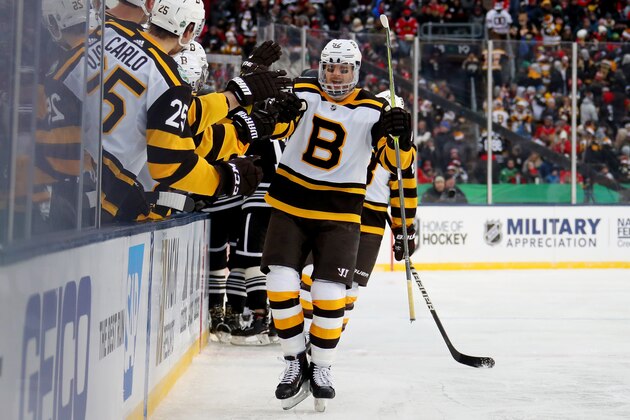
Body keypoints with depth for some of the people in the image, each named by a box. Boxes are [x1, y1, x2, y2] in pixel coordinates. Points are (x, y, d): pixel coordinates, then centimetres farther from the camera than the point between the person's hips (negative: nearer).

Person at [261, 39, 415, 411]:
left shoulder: (373, 111, -3)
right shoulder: (302, 93, 0)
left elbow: (395, 159, -5)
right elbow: (278, 127, -6)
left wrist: (400, 136, -27)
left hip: (340, 213, -1)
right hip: (291, 203, 1)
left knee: (330, 294, -8)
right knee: (281, 283, -8)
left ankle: (321, 369, 12)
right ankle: (296, 362, 10)